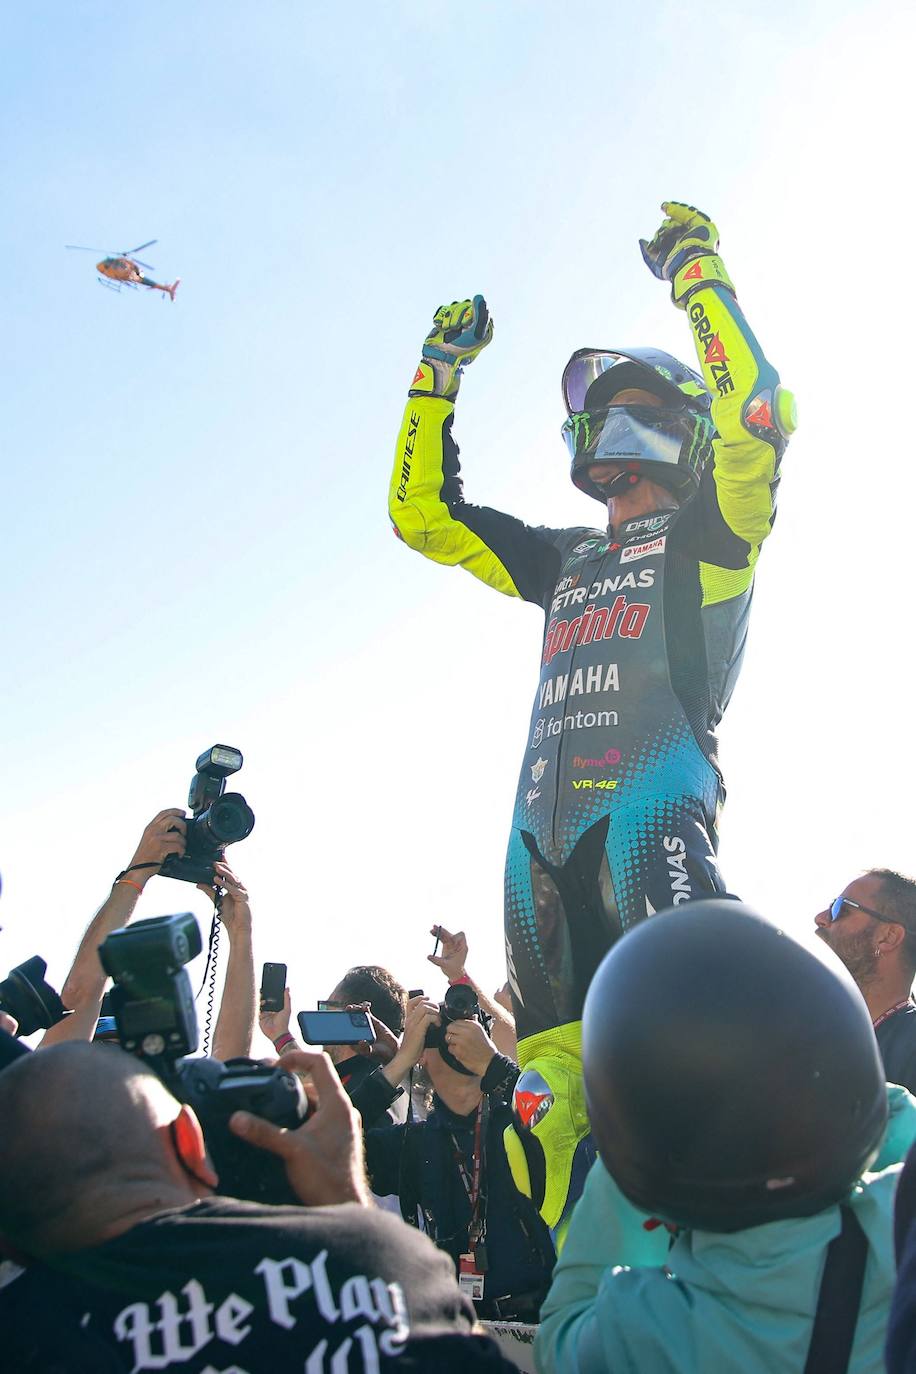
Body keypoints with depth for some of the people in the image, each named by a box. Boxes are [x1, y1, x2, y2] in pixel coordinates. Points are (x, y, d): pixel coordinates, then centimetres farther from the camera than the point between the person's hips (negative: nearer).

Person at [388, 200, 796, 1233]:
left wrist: (697, 272, 2)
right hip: (544, 818, 6)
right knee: (556, 1084, 5)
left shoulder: (708, 533, 12)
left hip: (651, 798, -6)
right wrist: (440, 368, 29)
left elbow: (754, 412, -9)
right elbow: (422, 513, 32)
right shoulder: (567, 560, 28)